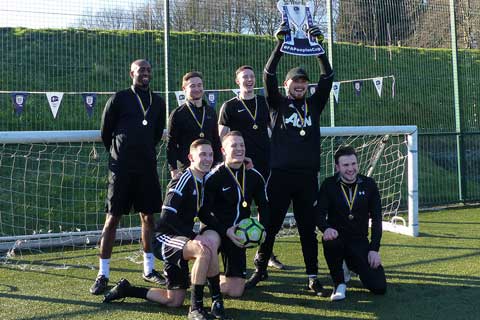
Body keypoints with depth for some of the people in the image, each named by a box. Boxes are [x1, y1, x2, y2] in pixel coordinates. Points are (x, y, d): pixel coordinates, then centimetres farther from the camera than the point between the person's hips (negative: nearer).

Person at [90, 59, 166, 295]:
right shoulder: (119, 98, -3)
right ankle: (103, 275, 5)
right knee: (112, 219, -3)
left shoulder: (158, 102, 9)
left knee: (149, 217, 9)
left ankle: (149, 270, 22)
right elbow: (106, 132, 4)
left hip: (147, 168, 5)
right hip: (121, 169, -4)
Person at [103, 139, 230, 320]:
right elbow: (167, 216, -23)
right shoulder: (183, 181, -16)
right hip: (164, 238, -9)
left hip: (180, 240, 9)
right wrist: (195, 236, -28)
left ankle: (126, 290, 27)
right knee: (203, 250, -36)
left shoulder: (203, 182, 10)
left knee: (174, 301, 9)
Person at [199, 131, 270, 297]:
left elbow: (263, 206, 13)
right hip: (215, 231, -3)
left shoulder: (254, 176, 0)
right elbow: (204, 212, -14)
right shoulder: (213, 177, -14)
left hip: (238, 235, 3)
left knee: (235, 292, -1)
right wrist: (225, 230, -26)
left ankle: (222, 278, 36)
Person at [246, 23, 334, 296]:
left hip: (308, 176, 2)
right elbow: (269, 75, -4)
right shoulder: (278, 104, 9)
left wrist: (318, 46, -3)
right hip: (280, 174, -1)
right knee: (270, 224, 5)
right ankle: (260, 270, 19)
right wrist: (280, 44, -10)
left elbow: (328, 77, 5)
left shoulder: (314, 105, 14)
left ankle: (313, 276, 15)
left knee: (308, 228, 7)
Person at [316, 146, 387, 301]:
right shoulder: (329, 185, -3)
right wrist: (326, 228, -35)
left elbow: (376, 218, 2)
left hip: (360, 241, 2)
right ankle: (339, 284, -13)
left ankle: (353, 266, 22)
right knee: (330, 241, -40)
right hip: (337, 238, -2)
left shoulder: (369, 184, 3)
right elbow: (320, 214, -11)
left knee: (379, 287, -12)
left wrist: (374, 249, -7)